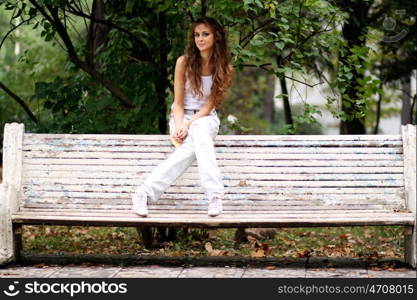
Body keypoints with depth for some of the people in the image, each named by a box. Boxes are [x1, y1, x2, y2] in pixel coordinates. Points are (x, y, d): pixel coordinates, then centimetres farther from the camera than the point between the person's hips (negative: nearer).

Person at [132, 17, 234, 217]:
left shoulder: (224, 69, -3)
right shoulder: (184, 62, -6)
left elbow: (209, 105, -7)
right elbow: (178, 103, -5)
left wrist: (189, 125, -21)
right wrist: (179, 127, -22)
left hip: (206, 118, 1)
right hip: (181, 116, -1)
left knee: (200, 132, -37)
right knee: (197, 142, -35)